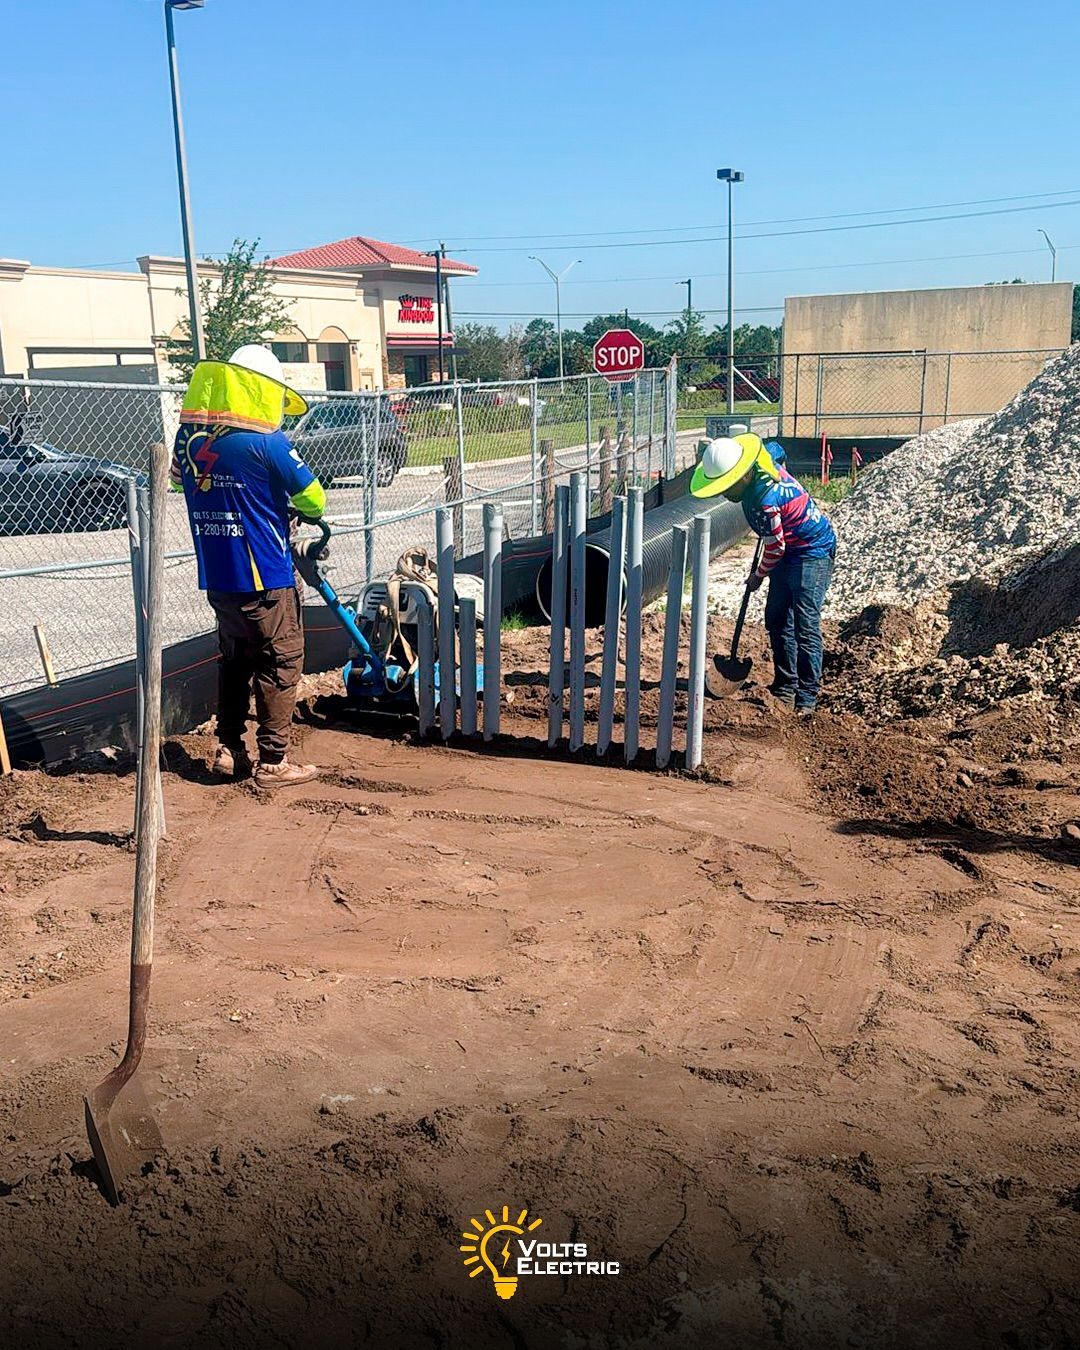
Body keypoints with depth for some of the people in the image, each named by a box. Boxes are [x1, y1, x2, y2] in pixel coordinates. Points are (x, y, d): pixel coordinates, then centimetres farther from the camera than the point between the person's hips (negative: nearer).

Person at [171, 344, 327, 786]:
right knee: (280, 663, 5)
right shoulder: (265, 442, -16)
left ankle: (228, 750, 24)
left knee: (233, 659, 19)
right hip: (263, 575, -7)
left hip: (216, 576, 7)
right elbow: (312, 498, -9)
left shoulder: (189, 437, 3)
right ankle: (273, 762, 8)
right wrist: (310, 513, 16)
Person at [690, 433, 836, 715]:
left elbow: (775, 547, -20)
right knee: (777, 620, 13)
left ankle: (807, 698, -11)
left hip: (812, 554, -11)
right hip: (791, 553, 11)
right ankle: (785, 686, 23)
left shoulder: (763, 500, -30)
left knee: (806, 626, -14)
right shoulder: (766, 469, -3)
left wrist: (759, 575, 0)